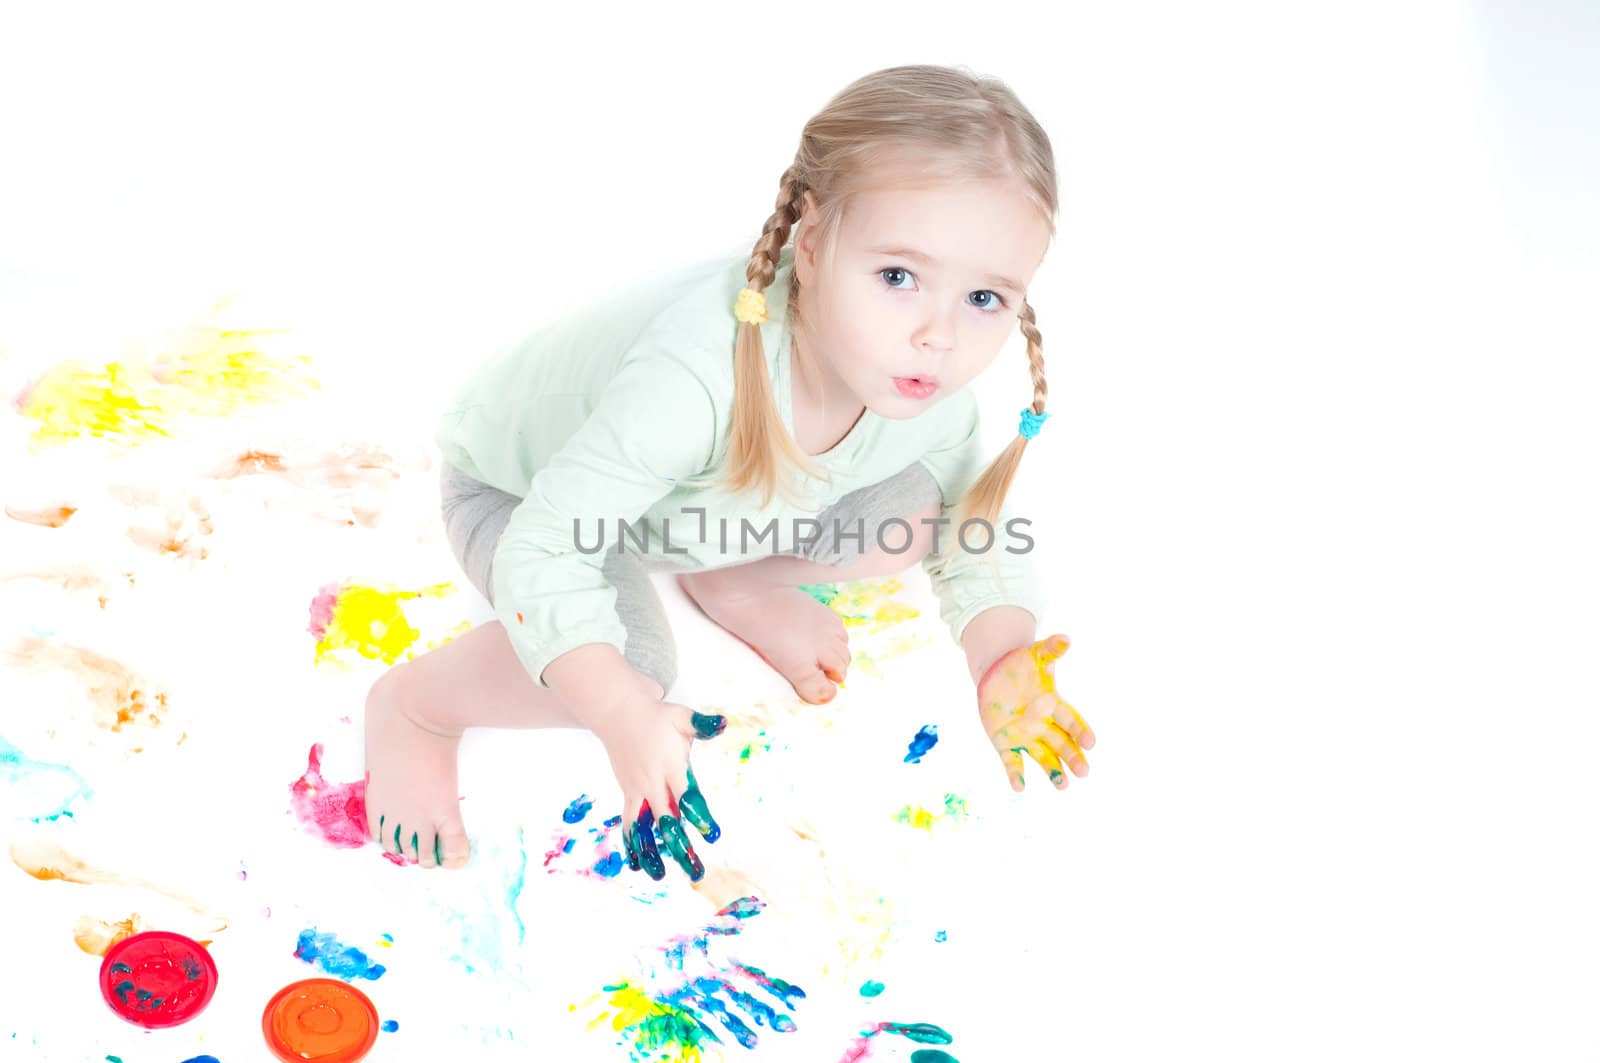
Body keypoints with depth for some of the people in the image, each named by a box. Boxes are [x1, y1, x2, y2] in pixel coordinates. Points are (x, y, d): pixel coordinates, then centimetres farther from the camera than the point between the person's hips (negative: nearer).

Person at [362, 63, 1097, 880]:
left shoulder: (935, 402, -25)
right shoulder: (696, 377, -46)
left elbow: (978, 539, -9)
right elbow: (544, 555, -42)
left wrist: (1002, 660, -27)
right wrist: (625, 717, -52)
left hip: (710, 502, 5)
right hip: (520, 482, -5)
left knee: (917, 514, -13)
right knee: (635, 658, -33)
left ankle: (729, 581, 16)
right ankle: (410, 704, -2)